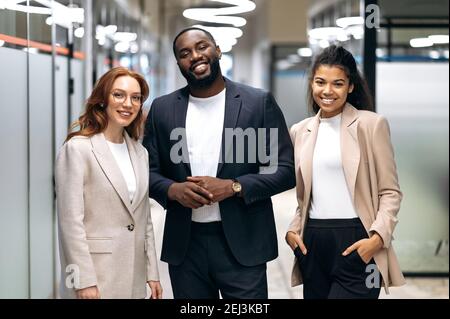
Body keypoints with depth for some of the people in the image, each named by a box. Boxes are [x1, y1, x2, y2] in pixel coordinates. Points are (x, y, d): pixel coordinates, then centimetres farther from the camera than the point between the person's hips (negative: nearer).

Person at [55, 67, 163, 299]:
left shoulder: (140, 153, 11)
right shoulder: (77, 149, -9)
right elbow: (70, 221, -13)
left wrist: (152, 272, 11)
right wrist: (84, 281, -17)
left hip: (134, 277, 6)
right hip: (95, 274, -6)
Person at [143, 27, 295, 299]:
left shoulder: (259, 103, 0)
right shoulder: (162, 109, 8)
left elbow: (285, 170, -2)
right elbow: (149, 171, 11)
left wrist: (233, 187, -15)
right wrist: (173, 190, -11)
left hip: (241, 245, -2)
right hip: (184, 246, 3)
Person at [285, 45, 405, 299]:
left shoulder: (371, 124, -2)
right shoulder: (300, 131, 12)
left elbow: (390, 192, -3)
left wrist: (377, 237, -16)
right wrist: (294, 229, 5)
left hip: (355, 242, -5)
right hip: (312, 243, 5)